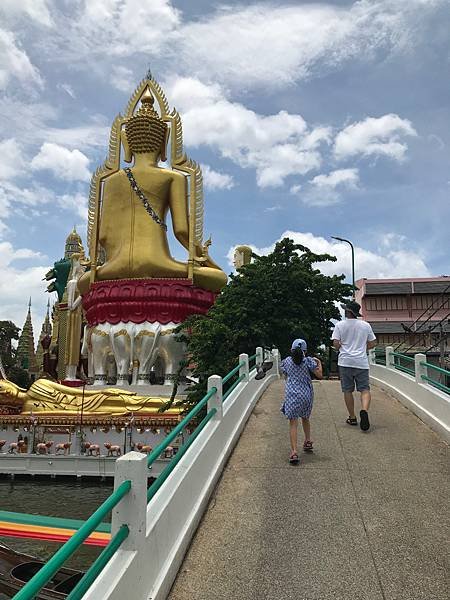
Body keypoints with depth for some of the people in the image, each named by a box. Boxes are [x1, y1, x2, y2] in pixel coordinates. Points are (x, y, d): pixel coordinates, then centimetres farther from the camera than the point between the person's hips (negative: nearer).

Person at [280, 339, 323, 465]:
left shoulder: (286, 361, 4)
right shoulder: (308, 361, 0)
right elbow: (319, 375, 1)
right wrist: (319, 363, 16)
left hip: (292, 394, -2)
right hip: (307, 394, 2)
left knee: (293, 423, -5)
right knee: (305, 418, 27)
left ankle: (294, 451, -15)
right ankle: (308, 441, 36)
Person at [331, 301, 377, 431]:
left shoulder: (340, 325, -4)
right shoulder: (366, 325, 5)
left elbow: (336, 344, -9)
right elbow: (373, 343, 9)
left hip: (345, 362, -1)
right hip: (362, 362, 1)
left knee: (348, 391, 9)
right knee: (365, 389, 4)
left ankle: (352, 418, 14)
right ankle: (364, 410, -21)